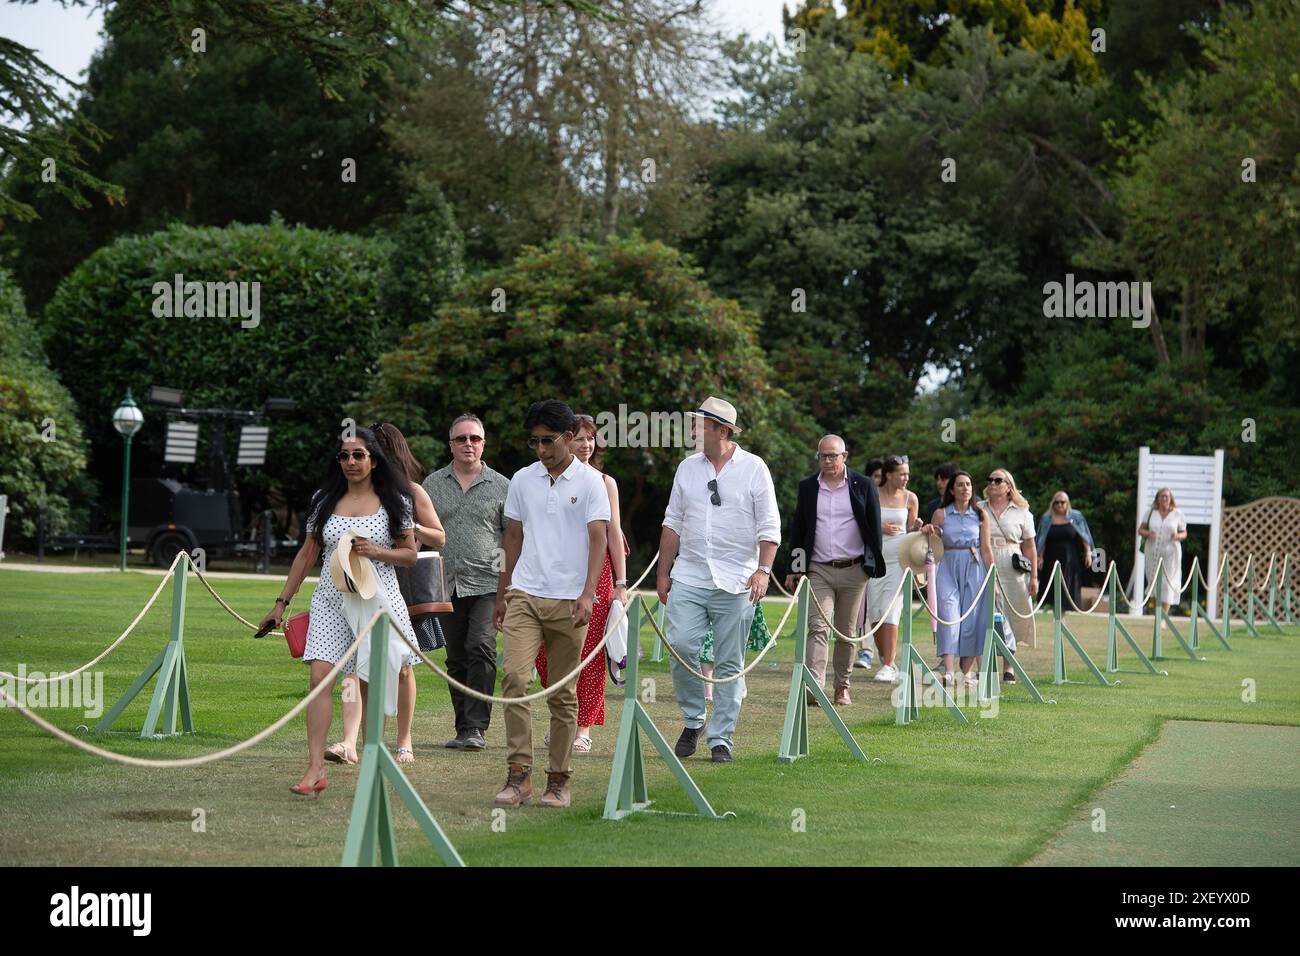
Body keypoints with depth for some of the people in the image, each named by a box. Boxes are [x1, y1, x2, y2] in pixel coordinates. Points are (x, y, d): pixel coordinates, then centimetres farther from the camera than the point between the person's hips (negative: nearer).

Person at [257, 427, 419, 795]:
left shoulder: (394, 502, 3)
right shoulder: (325, 501, 9)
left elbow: (410, 555, 6)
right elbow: (307, 553, 13)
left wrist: (376, 551, -13)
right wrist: (282, 602, 11)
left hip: (376, 598, -1)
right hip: (331, 598, 1)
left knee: (370, 685, 4)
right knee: (320, 677, -13)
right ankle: (315, 767, -16)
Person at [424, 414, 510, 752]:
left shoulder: (501, 487, 5)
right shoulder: (433, 485, 10)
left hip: (488, 584, -3)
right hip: (447, 585, 3)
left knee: (481, 648, -18)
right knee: (456, 660, 7)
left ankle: (477, 728, -17)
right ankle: (463, 729, 14)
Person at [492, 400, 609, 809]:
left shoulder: (590, 482, -1)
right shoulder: (522, 480, 10)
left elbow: (598, 539, -6)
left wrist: (587, 594, -18)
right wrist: (501, 595, 18)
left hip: (568, 601, -2)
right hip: (525, 595, 2)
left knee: (564, 694, 4)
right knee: (514, 676, -15)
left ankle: (558, 780, 12)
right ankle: (518, 774, -13)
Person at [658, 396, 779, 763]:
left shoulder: (754, 468, 1)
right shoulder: (687, 468, 11)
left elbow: (769, 526, -1)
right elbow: (673, 523, 16)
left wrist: (763, 570, -13)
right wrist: (663, 572, 12)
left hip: (736, 582, -3)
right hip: (688, 578, 3)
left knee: (729, 663, 1)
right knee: (680, 647, -11)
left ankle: (721, 738, 8)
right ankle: (692, 721, 9)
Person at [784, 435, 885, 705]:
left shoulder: (863, 485, 2)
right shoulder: (808, 487, 8)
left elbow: (874, 527, 5)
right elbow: (797, 529, 12)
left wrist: (873, 567, 1)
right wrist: (795, 569, 7)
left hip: (853, 571, 0)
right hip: (819, 570, 1)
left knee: (847, 632, 6)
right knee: (818, 627, -12)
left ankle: (842, 687, 18)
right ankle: (814, 686, -21)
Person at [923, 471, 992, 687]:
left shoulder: (980, 515, 7)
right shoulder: (940, 514, 4)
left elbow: (986, 549, 8)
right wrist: (927, 531, -13)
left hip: (974, 568, 1)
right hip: (948, 566, -1)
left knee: (971, 619, -1)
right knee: (949, 614, -14)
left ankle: (966, 672, 9)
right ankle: (948, 670, -23)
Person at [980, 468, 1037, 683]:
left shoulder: (1022, 512, 9)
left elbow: (1029, 547, 10)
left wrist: (1033, 576, 5)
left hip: (1011, 571, 0)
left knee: (1010, 617, 2)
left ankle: (1008, 668, 13)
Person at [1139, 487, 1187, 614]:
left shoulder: (1177, 514, 2)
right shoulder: (1150, 512, 5)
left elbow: (1184, 533, 10)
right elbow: (1140, 530, 8)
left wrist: (1178, 536, -13)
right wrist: (1147, 533, -14)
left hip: (1170, 552, -2)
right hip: (1152, 552, 2)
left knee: (1167, 584, -7)